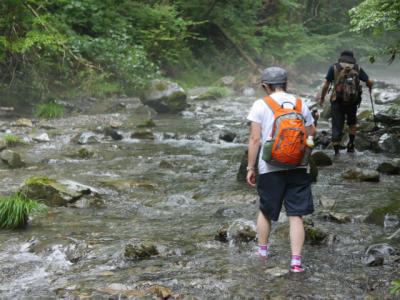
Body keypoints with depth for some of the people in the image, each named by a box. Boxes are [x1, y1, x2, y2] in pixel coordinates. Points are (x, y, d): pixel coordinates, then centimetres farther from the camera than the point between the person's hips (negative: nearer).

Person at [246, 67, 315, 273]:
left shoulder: (260, 105, -6)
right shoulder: (299, 103, 4)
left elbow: (255, 139, -10)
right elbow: (311, 132, 9)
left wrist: (250, 168, -3)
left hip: (270, 168, -2)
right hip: (297, 167, 2)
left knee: (265, 211, 18)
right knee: (296, 215, 4)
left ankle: (262, 250, 35)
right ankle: (296, 260, 0)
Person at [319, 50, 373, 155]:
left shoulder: (334, 68, 4)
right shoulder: (358, 69, 7)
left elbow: (326, 85, 1)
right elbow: (370, 83, 8)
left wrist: (322, 98, 15)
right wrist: (369, 85, 32)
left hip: (337, 102, -1)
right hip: (352, 102, 1)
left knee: (336, 126, 3)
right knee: (352, 123, 27)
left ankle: (336, 150, -5)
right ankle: (350, 145, 24)